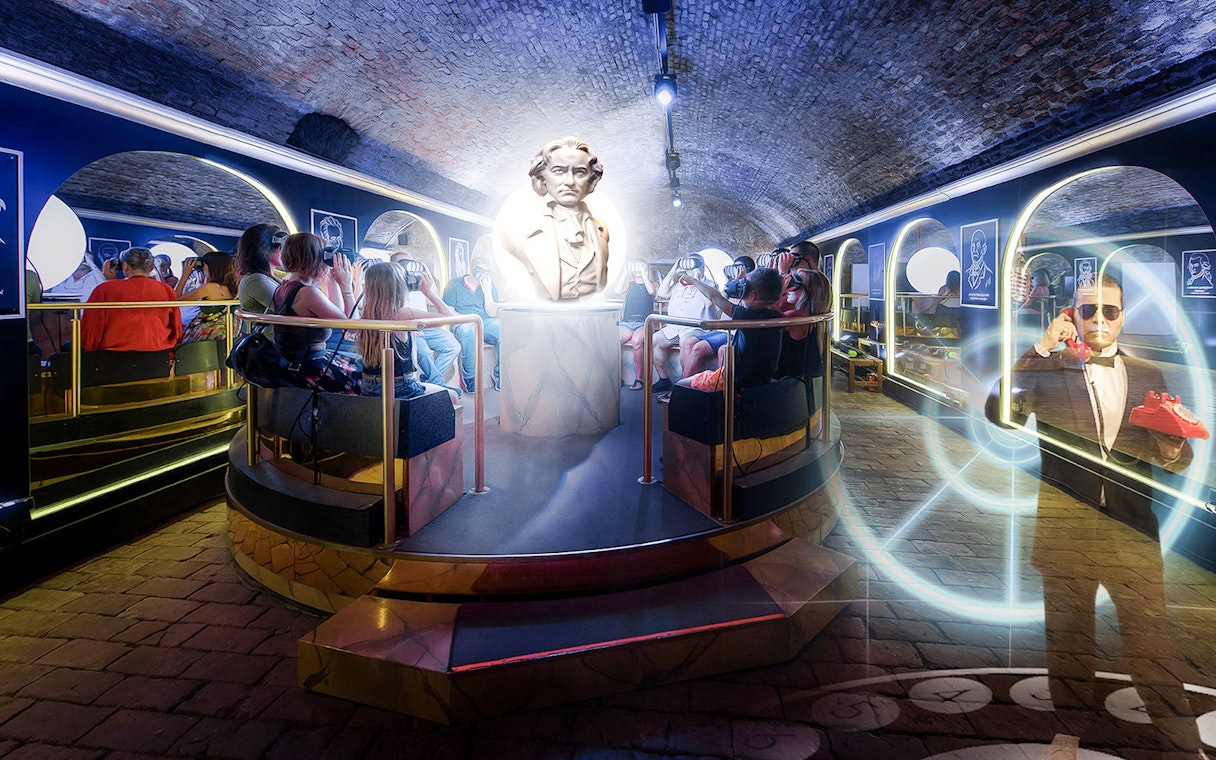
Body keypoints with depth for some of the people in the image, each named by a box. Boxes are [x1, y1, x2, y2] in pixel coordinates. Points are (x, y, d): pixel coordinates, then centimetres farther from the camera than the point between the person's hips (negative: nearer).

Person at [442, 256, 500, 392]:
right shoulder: (454, 285, 6)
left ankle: (499, 374, -15)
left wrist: (487, 293, -7)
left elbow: (492, 313, 7)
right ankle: (469, 378, -26)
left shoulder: (489, 285, 15)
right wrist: (465, 319, -18)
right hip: (462, 324, -3)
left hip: (485, 322, 3)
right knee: (469, 332, -40)